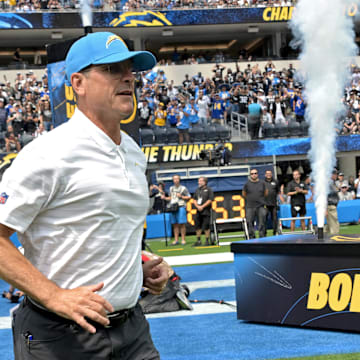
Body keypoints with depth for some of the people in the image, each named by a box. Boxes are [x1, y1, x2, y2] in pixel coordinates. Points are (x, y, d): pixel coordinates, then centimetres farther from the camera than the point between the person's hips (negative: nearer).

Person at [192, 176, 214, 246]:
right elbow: (194, 199, 15)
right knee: (197, 227, 7)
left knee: (206, 227, -6)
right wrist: (197, 206, -4)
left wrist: (202, 206, -14)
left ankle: (207, 241, 2)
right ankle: (198, 241, 15)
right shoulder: (197, 190, 15)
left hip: (206, 211, -6)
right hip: (198, 212, 6)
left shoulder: (209, 189, -3)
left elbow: (210, 200, -10)